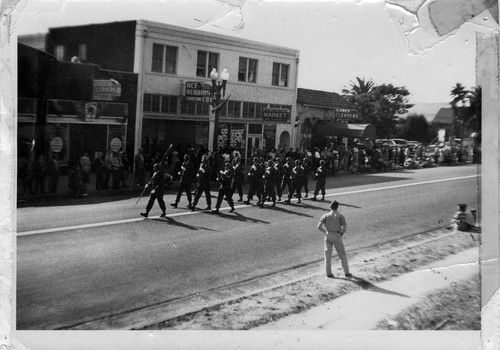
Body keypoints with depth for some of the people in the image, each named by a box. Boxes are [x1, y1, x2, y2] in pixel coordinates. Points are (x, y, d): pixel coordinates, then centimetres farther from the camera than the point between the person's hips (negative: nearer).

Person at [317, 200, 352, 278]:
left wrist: (325, 231, 11)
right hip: (337, 236, -2)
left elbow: (319, 226, -4)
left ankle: (328, 272, 12)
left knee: (328, 254, 11)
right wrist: (341, 233, 7)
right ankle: (346, 272, 10)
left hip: (328, 236, 2)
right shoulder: (340, 216, -2)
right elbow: (344, 227, -12)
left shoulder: (325, 215, 4)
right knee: (342, 255, 8)